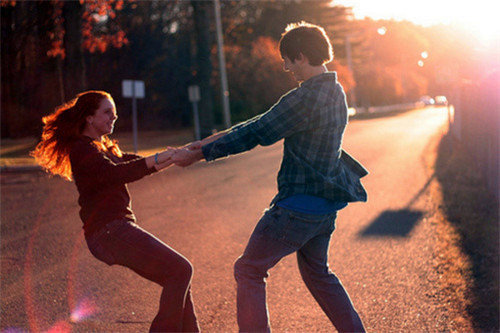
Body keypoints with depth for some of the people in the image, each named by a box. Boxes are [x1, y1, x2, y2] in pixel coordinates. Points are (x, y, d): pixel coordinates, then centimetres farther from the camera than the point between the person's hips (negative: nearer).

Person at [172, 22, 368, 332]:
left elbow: (256, 134, -18)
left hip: (298, 207, -9)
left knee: (249, 271, 4)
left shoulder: (304, 99, -22)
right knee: (318, 272, 26)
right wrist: (225, 135, 15)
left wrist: (200, 153, -10)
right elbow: (268, 122, 14)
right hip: (326, 206, 9)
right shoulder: (335, 92, 9)